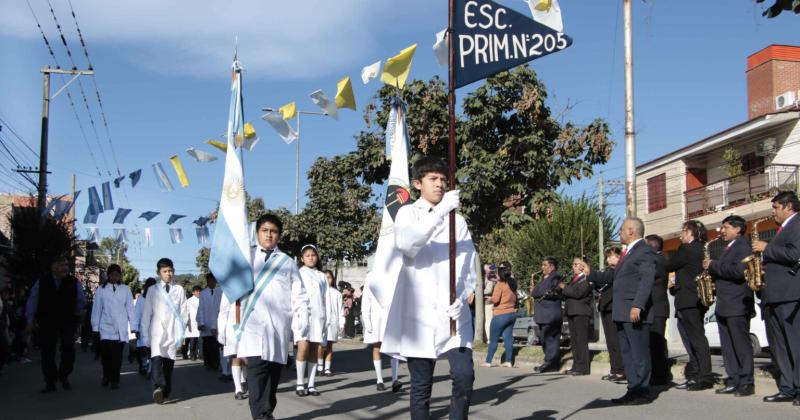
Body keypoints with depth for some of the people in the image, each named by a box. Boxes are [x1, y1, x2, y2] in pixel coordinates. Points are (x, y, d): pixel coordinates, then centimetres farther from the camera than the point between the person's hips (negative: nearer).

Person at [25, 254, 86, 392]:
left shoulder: (74, 282, -2)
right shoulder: (42, 282, -3)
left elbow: (82, 300, 13)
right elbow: (32, 301, 5)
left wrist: (76, 313, 15)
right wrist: (30, 321, 5)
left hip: (67, 322, 0)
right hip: (46, 322, 0)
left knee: (68, 349, -9)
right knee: (47, 352, 1)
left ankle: (64, 376, 11)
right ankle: (50, 383, 10)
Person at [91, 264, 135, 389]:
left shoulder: (125, 290, 5)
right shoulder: (101, 290, 4)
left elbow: (130, 308, 6)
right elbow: (96, 309, 6)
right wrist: (95, 327, 3)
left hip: (121, 329, 0)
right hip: (106, 328, 0)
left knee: (117, 355, -1)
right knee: (106, 354, -6)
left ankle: (115, 380, 10)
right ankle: (106, 377, 18)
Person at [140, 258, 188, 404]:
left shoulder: (179, 290, 6)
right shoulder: (153, 290, 6)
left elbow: (184, 312, 8)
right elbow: (146, 314, 8)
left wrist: (181, 333, 3)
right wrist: (145, 335, 5)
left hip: (173, 333, 1)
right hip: (157, 332, -1)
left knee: (169, 362, 5)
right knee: (156, 359, -21)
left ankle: (166, 391, 18)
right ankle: (158, 387, -34)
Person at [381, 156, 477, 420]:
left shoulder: (457, 220, 15)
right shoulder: (408, 213, 6)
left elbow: (469, 266, 8)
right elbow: (406, 244, -17)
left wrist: (461, 298, -9)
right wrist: (440, 211, -22)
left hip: (453, 313, 2)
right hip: (420, 313, -2)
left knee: (464, 375, -10)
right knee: (421, 385, 2)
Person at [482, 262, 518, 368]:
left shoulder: (500, 284, -13)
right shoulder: (512, 284, 9)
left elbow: (495, 299, -19)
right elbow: (515, 299, 19)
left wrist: (489, 299, 0)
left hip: (501, 315, -7)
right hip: (512, 313, 7)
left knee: (493, 339, 1)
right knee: (508, 337, 8)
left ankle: (488, 362, 4)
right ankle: (509, 361, 6)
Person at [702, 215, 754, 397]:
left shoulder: (743, 246, -8)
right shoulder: (729, 248, 21)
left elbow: (739, 271, -22)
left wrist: (713, 266, -15)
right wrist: (712, 270, 5)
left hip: (737, 305, -9)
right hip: (724, 306, 9)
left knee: (741, 345, -5)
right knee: (728, 346, 8)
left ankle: (747, 383, -1)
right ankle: (733, 380, 12)